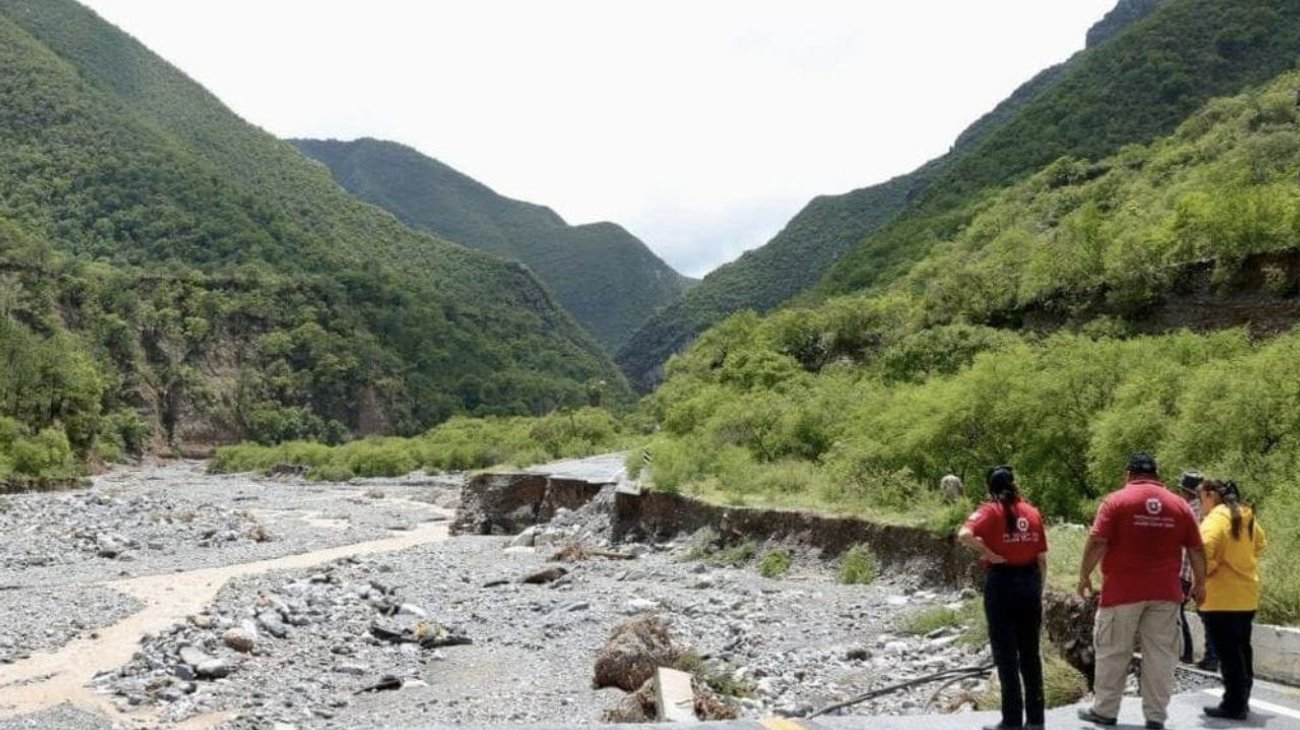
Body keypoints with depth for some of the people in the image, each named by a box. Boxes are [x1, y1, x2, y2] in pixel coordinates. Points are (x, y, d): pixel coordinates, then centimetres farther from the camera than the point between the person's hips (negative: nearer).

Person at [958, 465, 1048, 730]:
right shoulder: (1033, 513, 5)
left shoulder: (990, 511, -7)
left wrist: (987, 553, -12)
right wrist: (1039, 591, 15)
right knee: (1030, 652, 13)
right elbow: (1042, 559, 6)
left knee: (1006, 654, 3)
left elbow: (964, 535, -26)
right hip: (1029, 582, 4)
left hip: (1001, 583, -4)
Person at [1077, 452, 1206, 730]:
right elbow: (1196, 549, 8)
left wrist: (1084, 575, -2)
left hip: (1122, 591, -3)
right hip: (1165, 593, 3)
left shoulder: (1116, 500, -5)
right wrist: (1199, 583, 19)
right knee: (1160, 654, 7)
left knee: (1113, 652, 7)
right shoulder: (1179, 504, 6)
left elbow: (1097, 543, -11)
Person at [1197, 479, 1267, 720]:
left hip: (1222, 597, -9)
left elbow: (1205, 550, -30)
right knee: (1241, 648, 17)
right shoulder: (1246, 517, 10)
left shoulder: (1216, 518, -17)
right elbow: (1260, 543, 27)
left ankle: (1234, 705, 1)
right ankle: (1242, 700, 25)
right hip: (1247, 595, 9)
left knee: (1228, 653, -3)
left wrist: (1205, 573, -13)